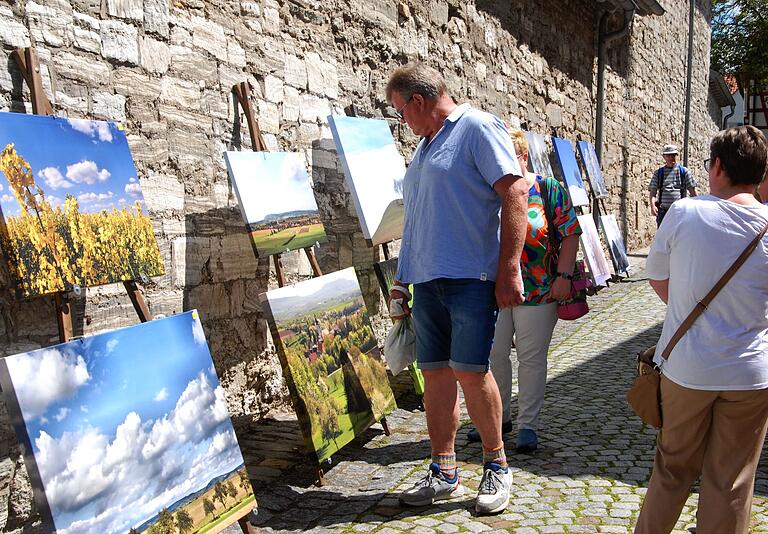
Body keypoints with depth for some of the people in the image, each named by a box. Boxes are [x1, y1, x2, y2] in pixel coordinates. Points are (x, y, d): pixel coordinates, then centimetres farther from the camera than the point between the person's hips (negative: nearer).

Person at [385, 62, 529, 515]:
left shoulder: (478, 128, -3)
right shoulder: (425, 146, 22)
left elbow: (516, 193, -13)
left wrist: (509, 269, -19)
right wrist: (403, 279, 21)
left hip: (471, 277, -8)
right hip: (427, 281, 8)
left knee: (469, 370, -8)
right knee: (436, 372, 7)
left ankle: (497, 467, 14)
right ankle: (444, 474, 20)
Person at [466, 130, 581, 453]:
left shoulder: (549, 189, -3)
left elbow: (570, 234, -3)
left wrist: (564, 276, -12)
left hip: (539, 292, -3)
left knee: (531, 358, 6)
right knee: (494, 355, 10)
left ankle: (528, 425, 19)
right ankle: (500, 416, 29)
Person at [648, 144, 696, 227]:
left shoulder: (684, 171, 8)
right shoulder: (658, 173, 11)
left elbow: (692, 191, 8)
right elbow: (652, 192, 5)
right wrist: (652, 205, -12)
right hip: (663, 211, 1)